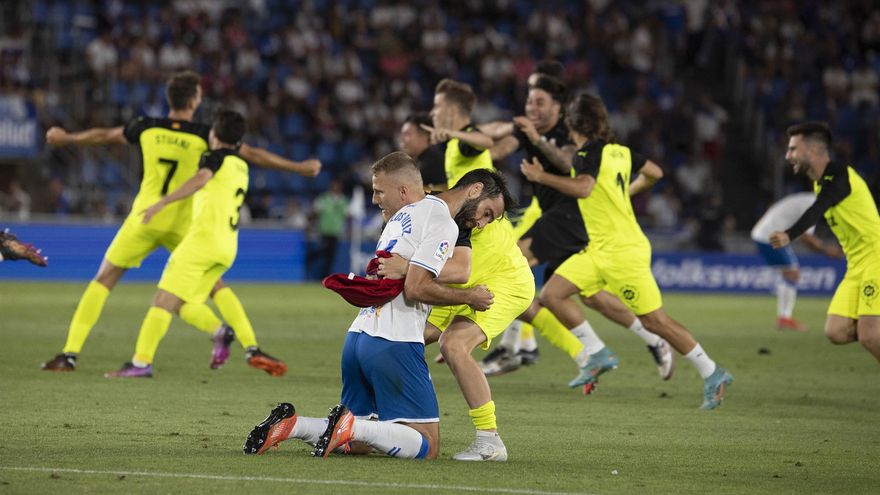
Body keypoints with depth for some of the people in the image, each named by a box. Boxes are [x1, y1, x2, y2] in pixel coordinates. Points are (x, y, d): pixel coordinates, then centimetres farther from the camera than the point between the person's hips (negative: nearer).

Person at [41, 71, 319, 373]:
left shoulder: (146, 129, 0)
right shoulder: (203, 136, -5)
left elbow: (103, 136, 16)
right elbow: (253, 155, -2)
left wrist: (65, 138, 35)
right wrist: (298, 168, 7)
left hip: (144, 219, 0)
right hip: (183, 224, 0)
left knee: (102, 281, 10)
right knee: (215, 285, 12)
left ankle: (69, 354, 0)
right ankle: (252, 348, -3)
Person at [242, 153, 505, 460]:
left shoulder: (405, 216, 20)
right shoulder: (443, 224, -7)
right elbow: (416, 288, -15)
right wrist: (469, 297, -4)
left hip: (357, 338, 8)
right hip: (395, 344, -8)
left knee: (358, 443, 18)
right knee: (428, 448, -5)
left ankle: (289, 425, -1)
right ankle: (350, 427, -22)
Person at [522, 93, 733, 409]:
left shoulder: (590, 153, -16)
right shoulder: (620, 152, 9)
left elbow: (582, 188, -34)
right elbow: (655, 173, 22)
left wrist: (541, 176, -25)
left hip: (623, 252, -9)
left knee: (654, 321, -2)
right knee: (551, 295, 0)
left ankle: (712, 375, 8)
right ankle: (598, 355, 3)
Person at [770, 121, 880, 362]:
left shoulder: (839, 176, -17)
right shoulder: (820, 182, 13)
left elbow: (817, 211, -34)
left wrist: (789, 235, -50)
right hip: (856, 267, 9)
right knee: (836, 332, -4)